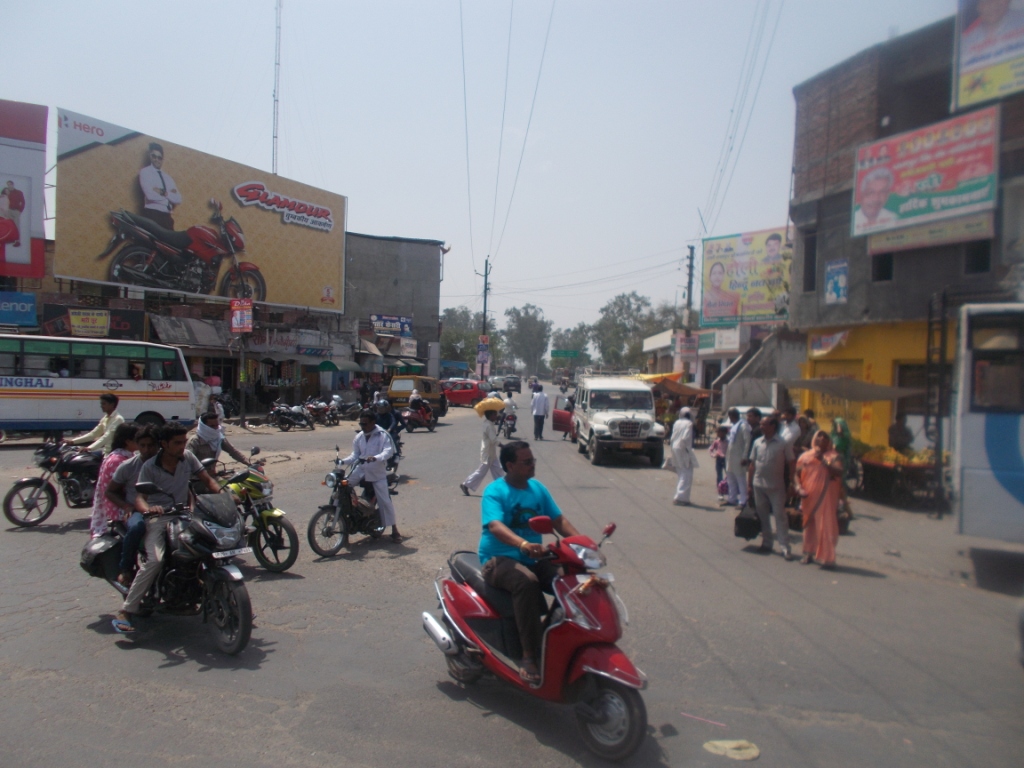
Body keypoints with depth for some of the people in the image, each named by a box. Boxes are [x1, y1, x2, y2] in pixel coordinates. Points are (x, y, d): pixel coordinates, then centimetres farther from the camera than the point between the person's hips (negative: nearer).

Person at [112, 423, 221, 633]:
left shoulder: (187, 457, 5)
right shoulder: (149, 467, -6)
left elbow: (207, 479, 7)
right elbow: (139, 498, -14)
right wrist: (148, 508, -38)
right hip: (157, 517, -4)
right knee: (155, 560, -28)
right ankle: (126, 612, -18)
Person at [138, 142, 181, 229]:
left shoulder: (167, 176, 20)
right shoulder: (145, 172, 5)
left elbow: (178, 199, 7)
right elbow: (150, 195, -10)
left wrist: (163, 192, -7)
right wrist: (169, 194, 2)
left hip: (166, 215, 5)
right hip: (152, 214, -5)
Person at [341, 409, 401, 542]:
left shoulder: (382, 435, -11)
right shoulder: (359, 437, 6)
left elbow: (388, 451, -23)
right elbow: (355, 455, 8)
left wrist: (375, 458, -40)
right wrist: (343, 461, -9)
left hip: (377, 473, -5)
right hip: (361, 471, 5)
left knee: (385, 501, -6)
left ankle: (394, 530, 3)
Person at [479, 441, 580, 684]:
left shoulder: (537, 488, 9)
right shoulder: (495, 491, -10)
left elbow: (559, 520, 8)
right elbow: (495, 526, -27)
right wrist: (523, 544, -46)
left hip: (533, 559, 6)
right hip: (499, 560, -6)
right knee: (527, 582, -37)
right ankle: (529, 656, -30)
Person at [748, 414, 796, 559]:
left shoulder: (783, 443, -7)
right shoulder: (758, 442, 5)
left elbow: (790, 464, -4)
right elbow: (752, 464, 10)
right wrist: (749, 484, 8)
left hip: (776, 487, -4)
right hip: (759, 485, 4)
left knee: (780, 516, -2)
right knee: (762, 516, 11)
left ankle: (785, 546, 2)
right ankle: (766, 543, 23)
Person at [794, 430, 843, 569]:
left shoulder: (832, 456, 2)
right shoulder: (806, 456, 10)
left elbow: (839, 471, -15)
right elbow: (797, 474, 12)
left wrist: (823, 460, -19)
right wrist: (799, 488, -4)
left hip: (826, 498, -3)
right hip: (809, 498, 3)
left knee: (826, 526, -5)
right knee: (809, 525, 11)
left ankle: (827, 558, 0)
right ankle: (808, 554, 22)